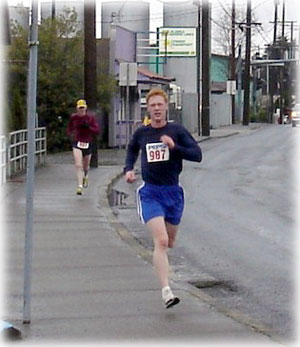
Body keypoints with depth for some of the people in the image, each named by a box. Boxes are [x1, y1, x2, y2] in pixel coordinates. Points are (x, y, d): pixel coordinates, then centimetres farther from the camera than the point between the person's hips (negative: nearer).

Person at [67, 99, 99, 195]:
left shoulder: (90, 118, -1)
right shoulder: (73, 117, 2)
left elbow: (97, 130, -3)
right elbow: (69, 128, 17)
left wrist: (88, 127, -19)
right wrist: (70, 134, -3)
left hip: (87, 143, 1)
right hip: (77, 143, -1)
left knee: (86, 166, 16)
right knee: (78, 165, -18)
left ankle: (85, 176, 51)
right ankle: (80, 186, -20)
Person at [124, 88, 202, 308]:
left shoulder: (177, 131, -1)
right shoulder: (141, 134, 4)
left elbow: (197, 155, -9)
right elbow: (132, 150, 26)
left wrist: (174, 147, -22)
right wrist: (129, 169, 8)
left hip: (173, 192, 1)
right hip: (150, 193, -1)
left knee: (169, 242, 16)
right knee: (161, 241, -18)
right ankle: (166, 292, -23)